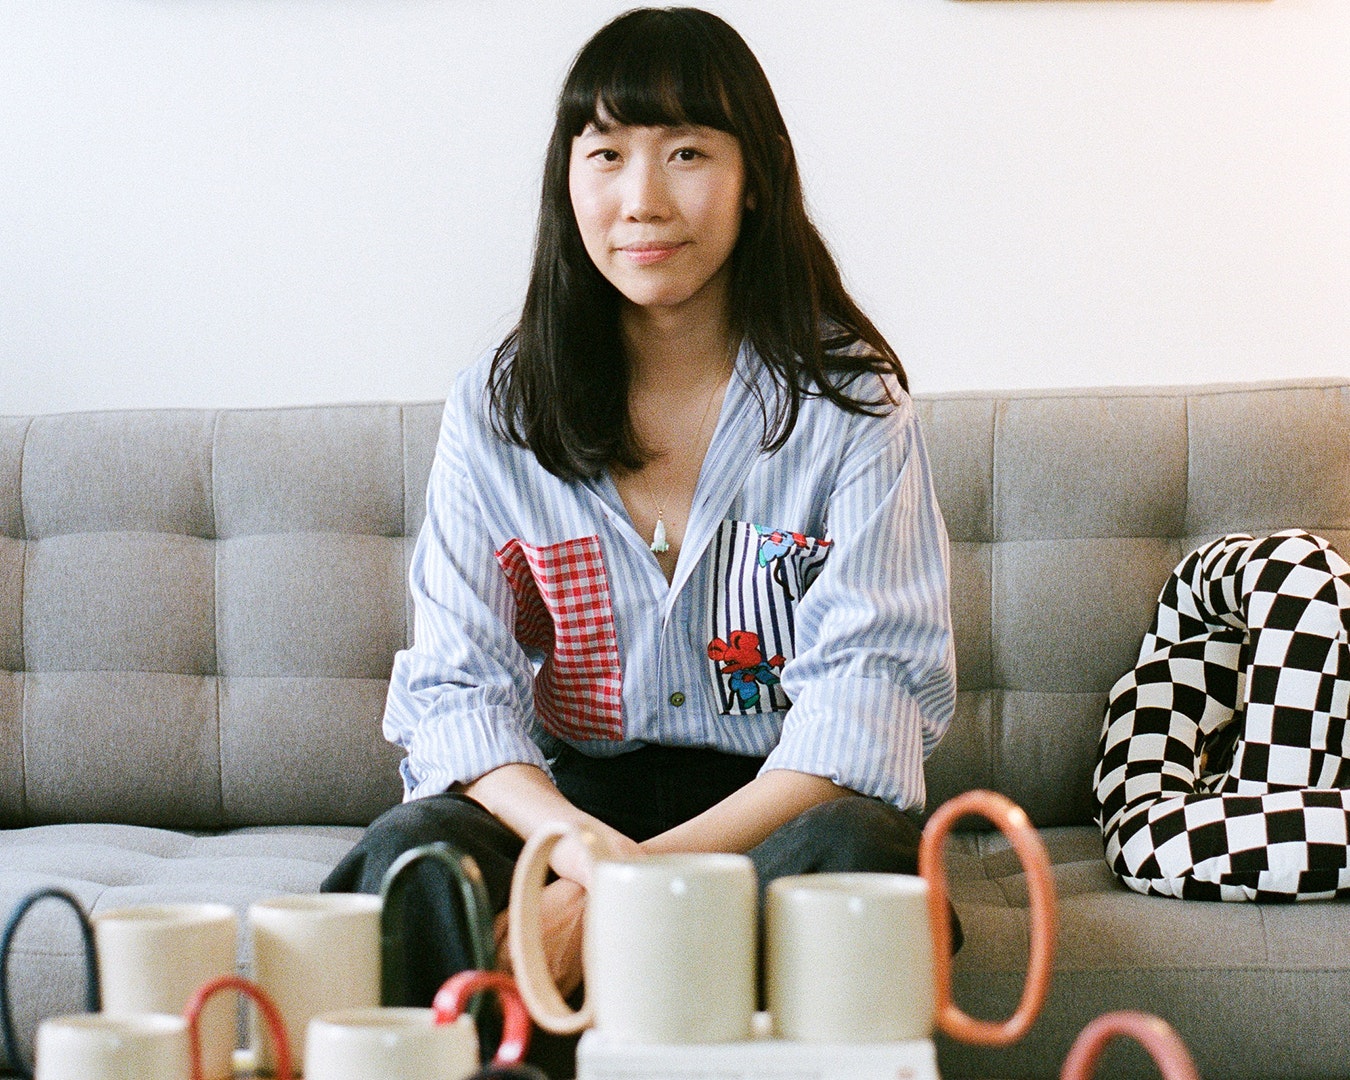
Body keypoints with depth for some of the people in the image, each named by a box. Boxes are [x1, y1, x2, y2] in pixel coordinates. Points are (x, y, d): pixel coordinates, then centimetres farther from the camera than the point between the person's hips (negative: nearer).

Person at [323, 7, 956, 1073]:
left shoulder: (850, 403, -1)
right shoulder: (496, 410, 6)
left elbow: (870, 700, -10)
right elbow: (455, 687, -1)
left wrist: (638, 879, -24)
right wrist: (579, 843, -25)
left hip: (776, 808, -1)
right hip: (564, 798, 1)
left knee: (855, 849, -35)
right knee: (414, 852, -31)